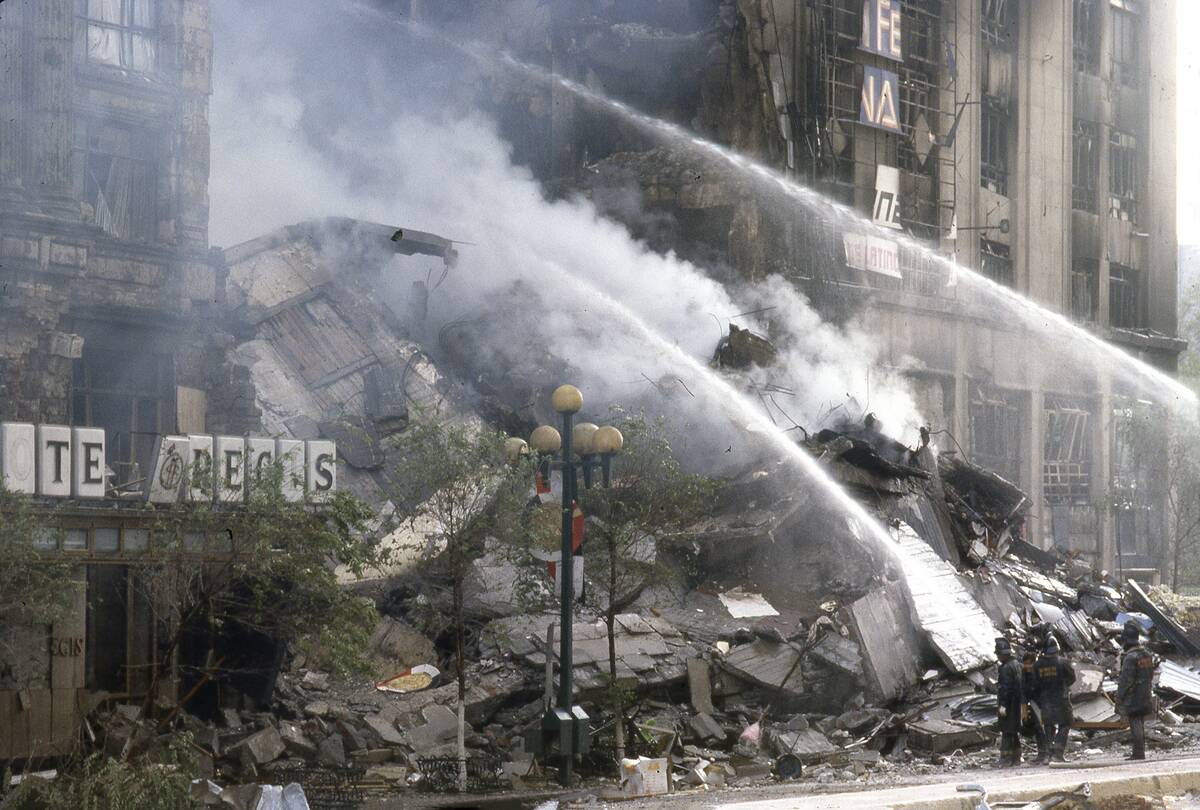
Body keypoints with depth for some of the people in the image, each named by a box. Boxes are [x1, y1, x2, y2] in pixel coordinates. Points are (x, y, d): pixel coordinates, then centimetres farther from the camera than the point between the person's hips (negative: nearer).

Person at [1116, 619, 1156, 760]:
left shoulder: (1131, 657, -19)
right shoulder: (1147, 654, 8)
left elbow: (1126, 680, -20)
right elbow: (1150, 675, 15)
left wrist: (1119, 697, -12)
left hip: (1132, 697, -8)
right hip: (1145, 696, 8)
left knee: (1135, 725, -5)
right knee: (1140, 725, 15)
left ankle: (1138, 753, -6)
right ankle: (1140, 752, 20)